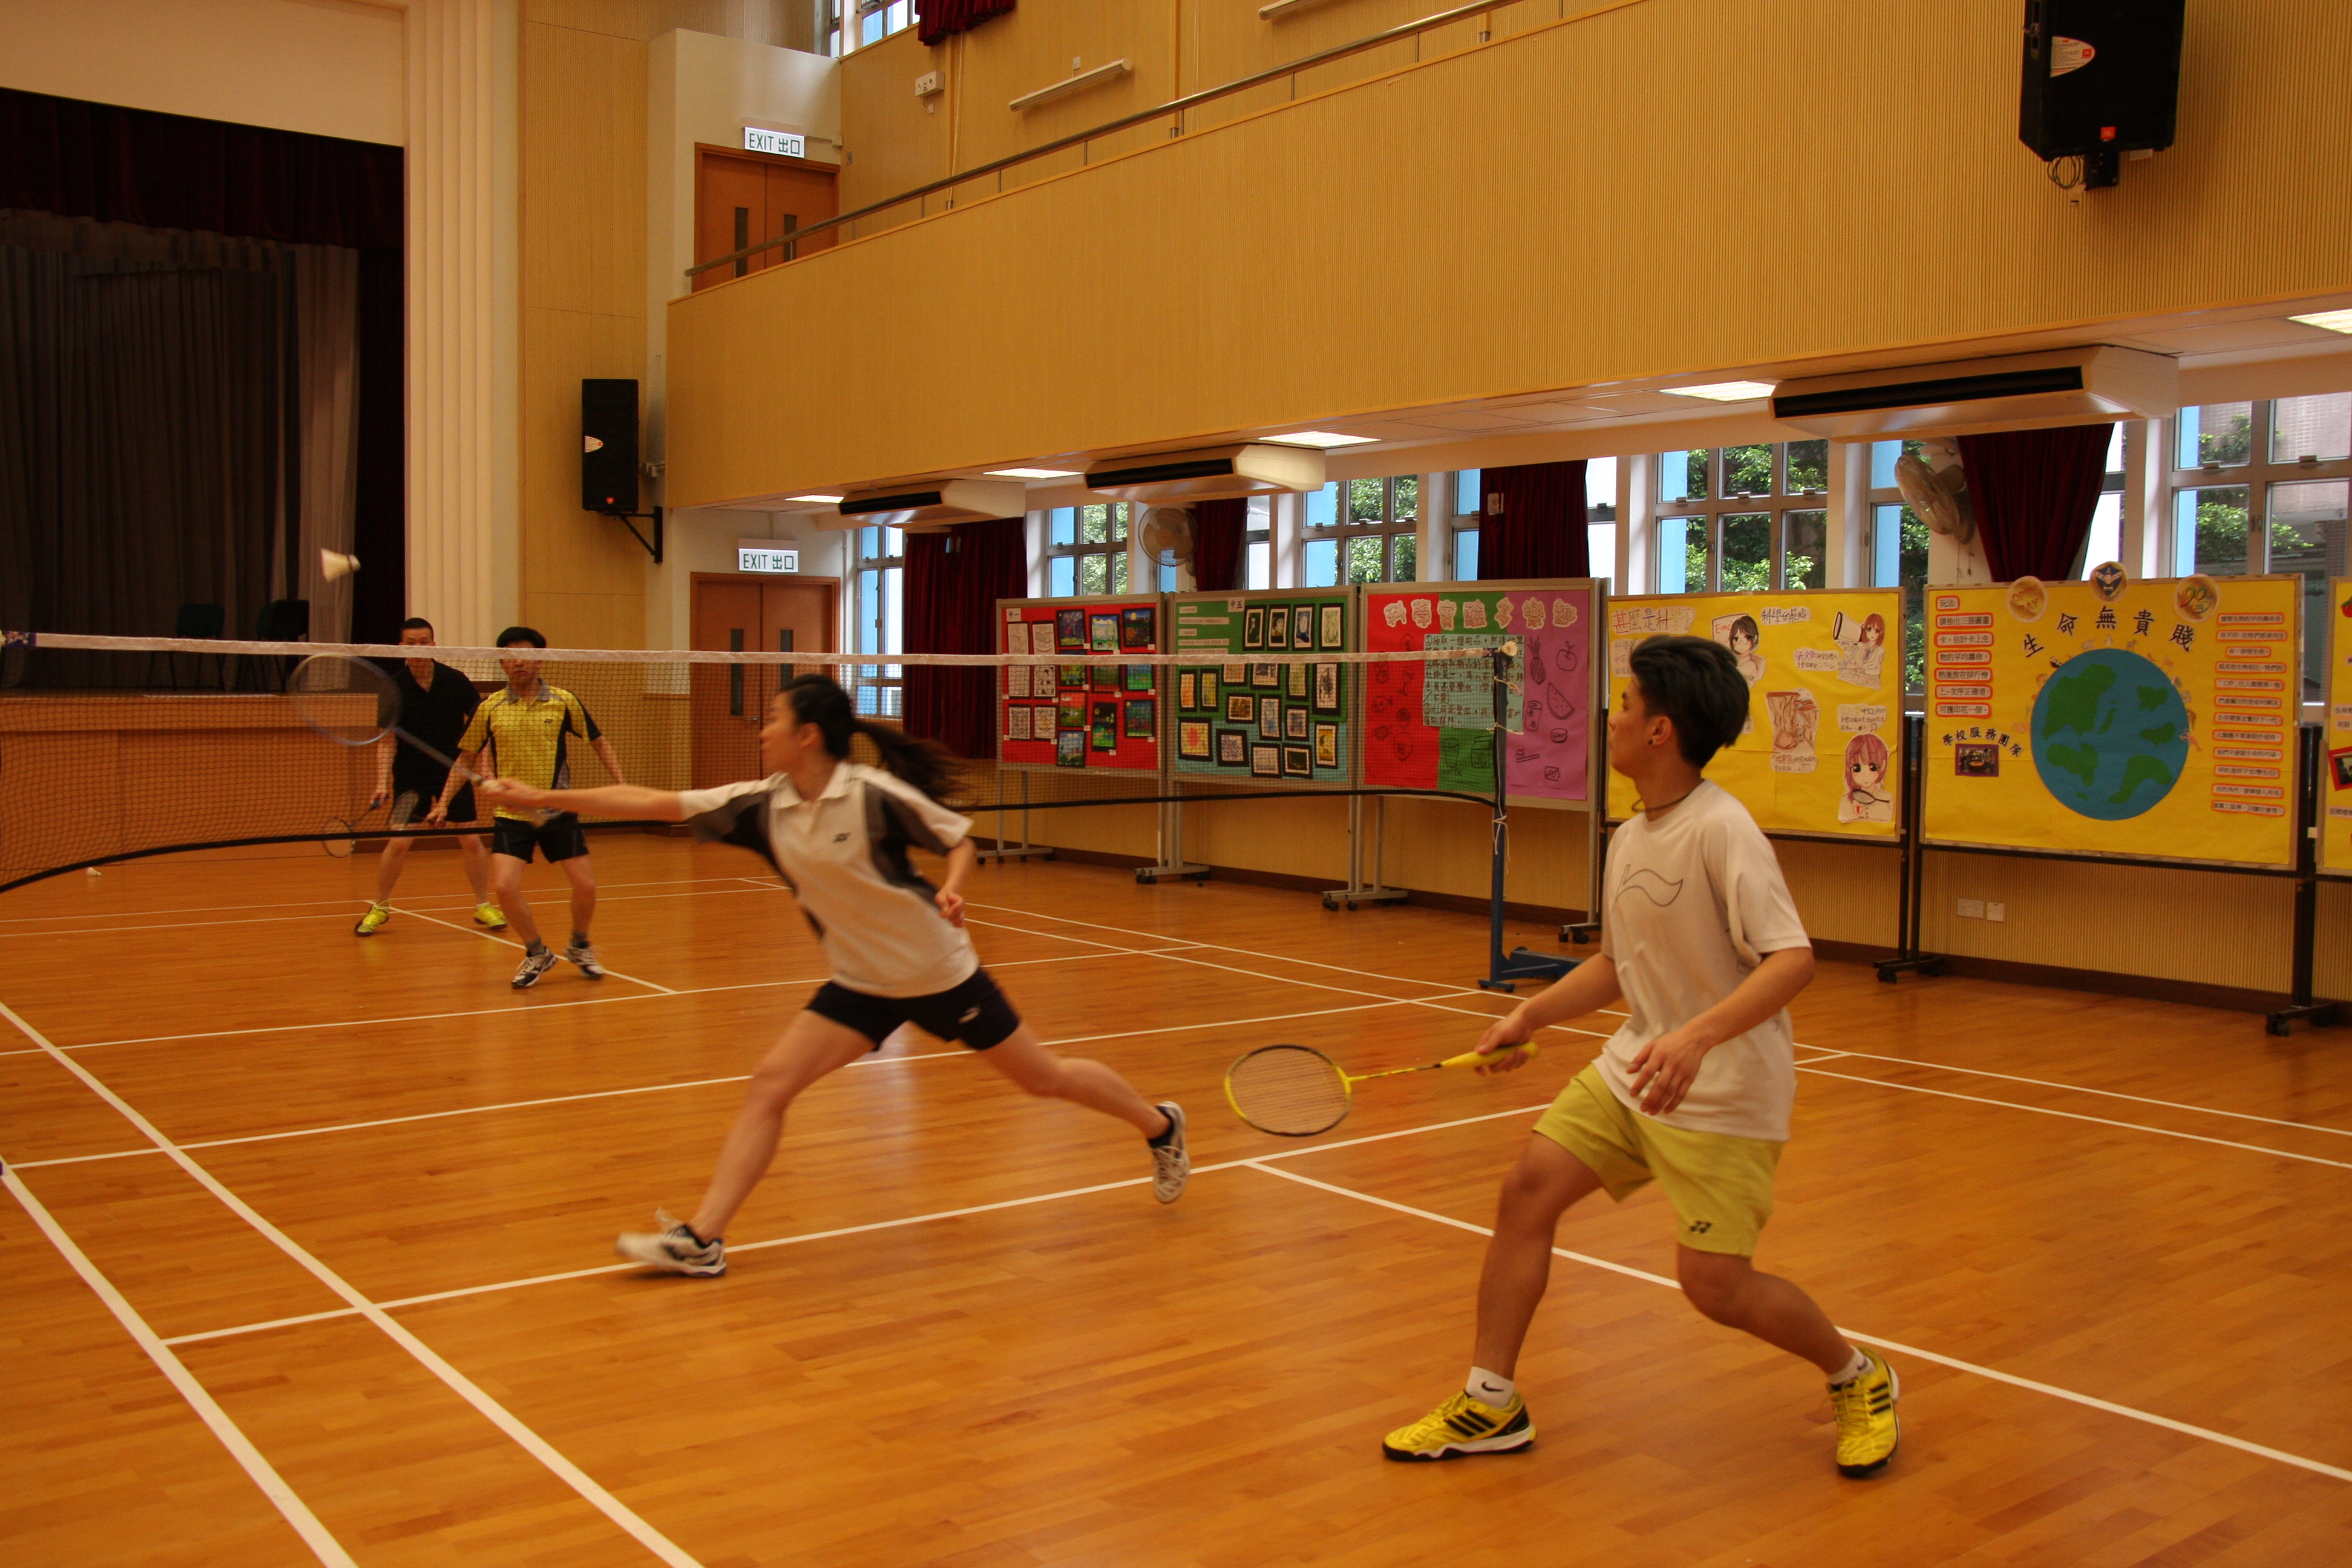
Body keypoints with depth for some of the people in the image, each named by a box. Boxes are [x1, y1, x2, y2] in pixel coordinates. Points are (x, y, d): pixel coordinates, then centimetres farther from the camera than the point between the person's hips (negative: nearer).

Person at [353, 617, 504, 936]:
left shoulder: (456, 681, -6)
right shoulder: (394, 687, -7)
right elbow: (387, 741, -6)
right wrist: (382, 783, -15)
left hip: (454, 772, 1)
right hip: (411, 776, -1)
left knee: (471, 840, 0)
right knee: (398, 843, -6)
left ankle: (483, 906, 15)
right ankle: (380, 909, 11)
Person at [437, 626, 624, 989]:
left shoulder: (564, 702, -2)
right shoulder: (489, 709, 0)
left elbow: (598, 741, 8)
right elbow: (466, 758, 9)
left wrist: (621, 783, -1)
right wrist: (444, 803, 4)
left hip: (558, 812, 0)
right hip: (512, 815, 0)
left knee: (586, 887, -2)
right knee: (505, 888, -15)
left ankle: (580, 946, 28)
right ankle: (537, 954, 10)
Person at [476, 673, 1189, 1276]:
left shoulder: (876, 794, -20)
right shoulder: (763, 806, -6)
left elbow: (961, 842, -8)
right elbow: (652, 802, -6)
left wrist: (950, 890, -28)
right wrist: (539, 797, -7)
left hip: (938, 971, -5)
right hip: (861, 984, 5)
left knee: (1043, 1077, 8)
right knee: (769, 1086, -8)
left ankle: (1161, 1126, 33)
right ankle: (702, 1239, -5)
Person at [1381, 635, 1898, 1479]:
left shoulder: (1721, 830, -20)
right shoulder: (1629, 838, 6)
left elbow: (1793, 959, -28)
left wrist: (1697, 1036, -40)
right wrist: (1532, 1015, 8)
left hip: (1725, 1090, -8)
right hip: (1636, 1065, 8)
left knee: (1714, 1284, -7)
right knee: (1528, 1187, -3)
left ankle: (1858, 1379, 23)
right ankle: (1490, 1403, 9)